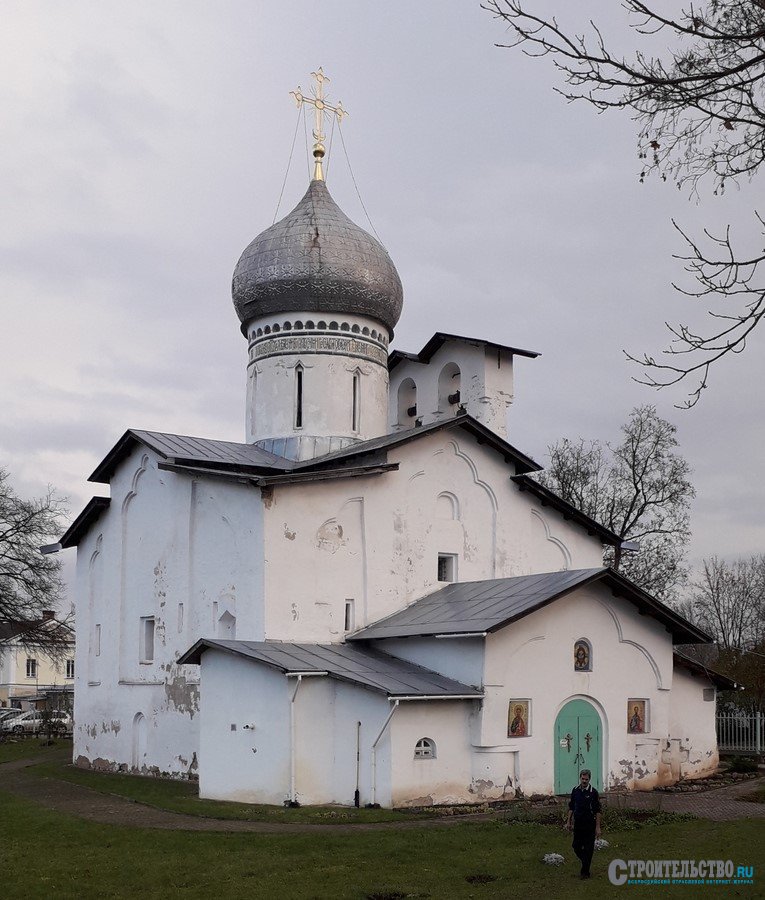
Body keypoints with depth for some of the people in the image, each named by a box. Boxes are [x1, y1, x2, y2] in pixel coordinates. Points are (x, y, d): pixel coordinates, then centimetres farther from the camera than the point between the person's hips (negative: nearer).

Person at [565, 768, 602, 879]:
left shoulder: (593, 792, -10)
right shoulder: (575, 790, 4)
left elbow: (597, 811, -9)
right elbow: (571, 807, 12)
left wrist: (598, 827, -12)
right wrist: (569, 822, 9)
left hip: (589, 824, -4)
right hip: (578, 823, 4)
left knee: (588, 849, 1)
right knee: (576, 846, 7)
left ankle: (585, 872, 9)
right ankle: (585, 861, 32)